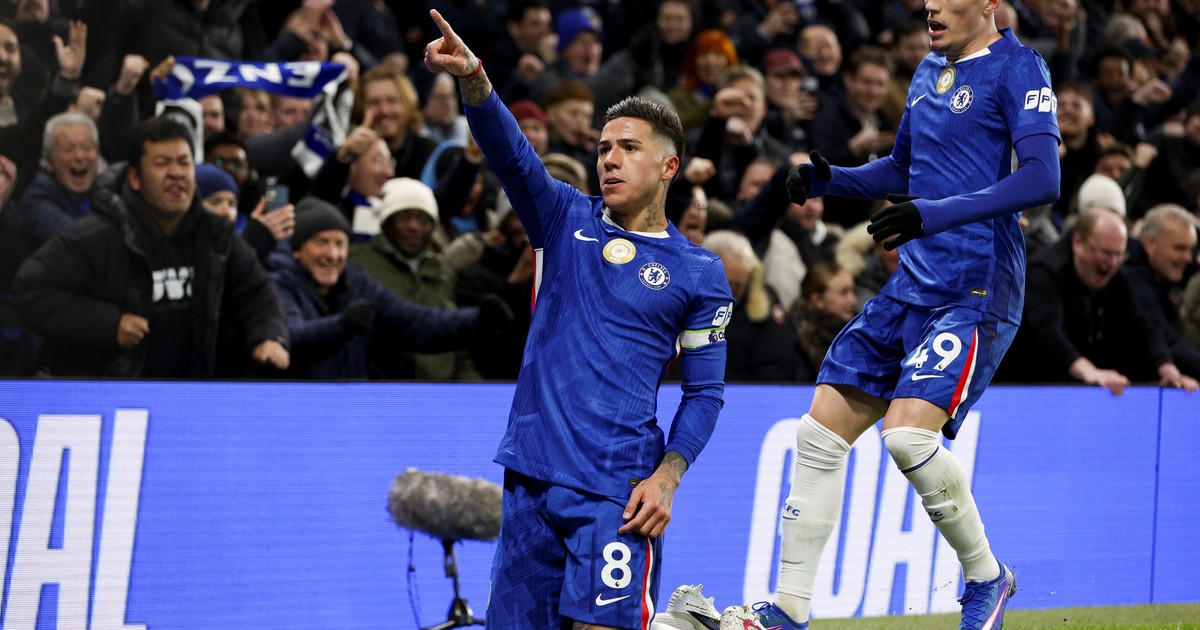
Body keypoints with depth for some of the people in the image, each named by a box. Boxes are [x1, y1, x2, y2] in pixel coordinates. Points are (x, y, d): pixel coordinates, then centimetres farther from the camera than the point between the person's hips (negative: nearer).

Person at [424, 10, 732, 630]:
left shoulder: (698, 272, 4)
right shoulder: (566, 220, 10)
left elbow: (705, 392, 5)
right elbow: (511, 154, -7)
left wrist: (666, 478, -8)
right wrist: (473, 79, -25)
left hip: (617, 486, -4)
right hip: (531, 476, 4)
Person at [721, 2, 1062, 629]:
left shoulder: (1017, 68, -8)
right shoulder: (929, 71, 16)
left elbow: (1042, 178, -20)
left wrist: (937, 214, -27)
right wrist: (828, 178, 11)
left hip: (976, 294, -8)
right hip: (911, 287, 8)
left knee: (908, 433, -24)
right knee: (821, 432, 4)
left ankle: (986, 577, -1)